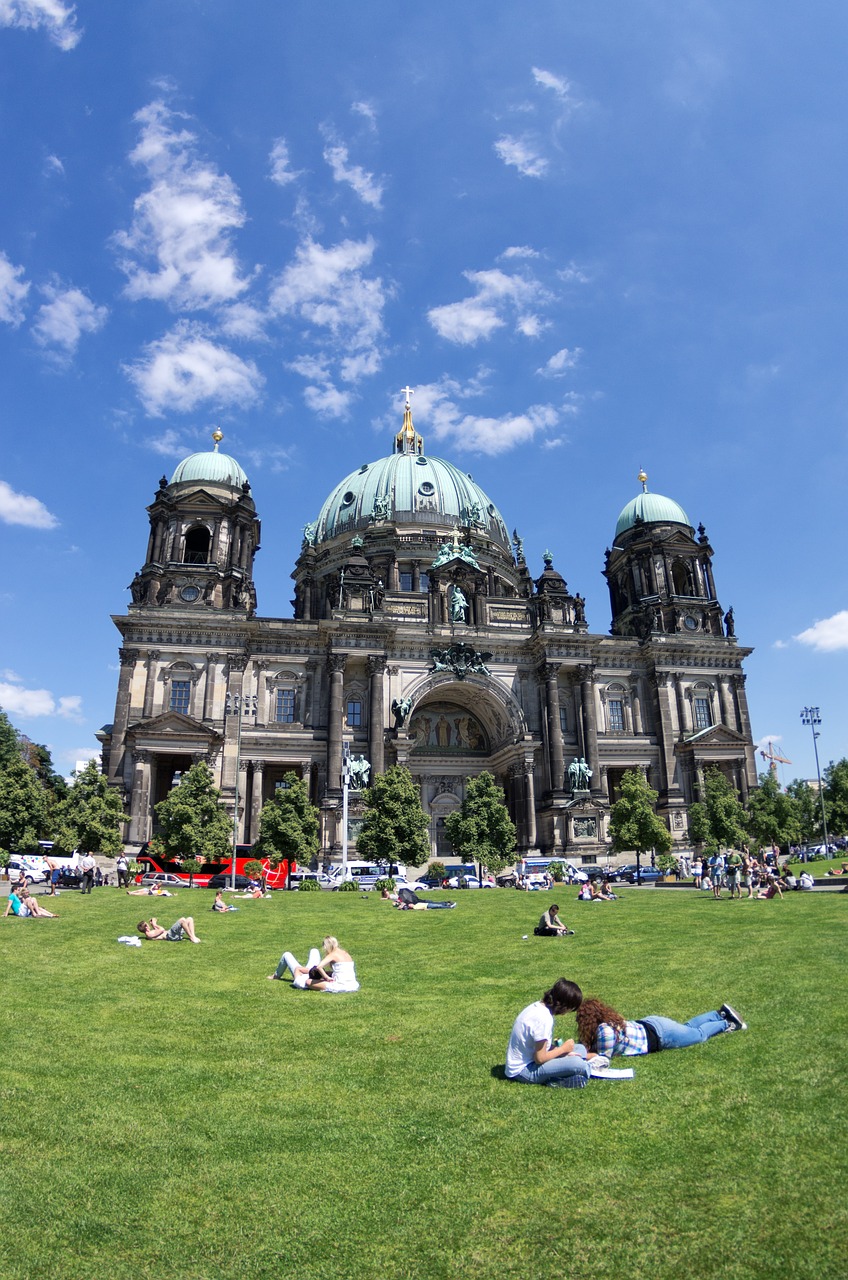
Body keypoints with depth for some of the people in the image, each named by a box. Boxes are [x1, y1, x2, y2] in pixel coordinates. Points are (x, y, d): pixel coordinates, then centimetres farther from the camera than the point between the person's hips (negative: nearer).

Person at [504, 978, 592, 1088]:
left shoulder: (540, 1005, 1)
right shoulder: (543, 1018, -27)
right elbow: (540, 1058, -21)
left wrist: (563, 1051, -1)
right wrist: (563, 1048, -7)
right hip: (523, 1070, -10)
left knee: (580, 1048, 10)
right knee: (578, 1064, -26)